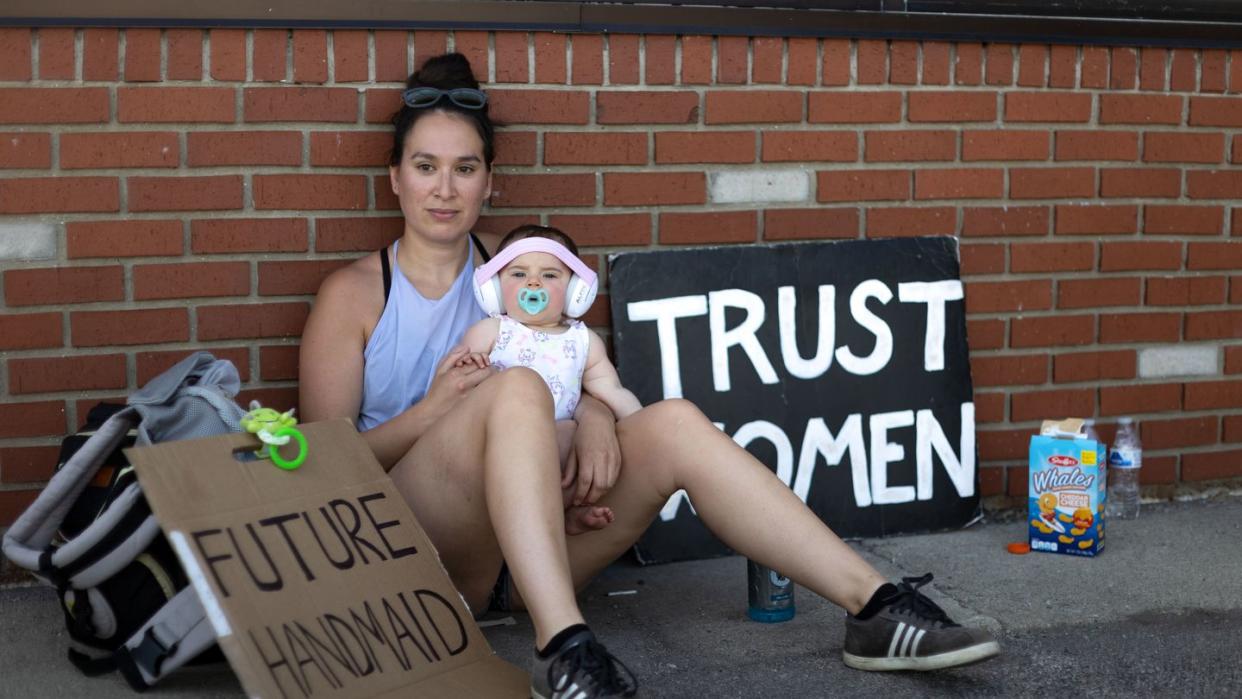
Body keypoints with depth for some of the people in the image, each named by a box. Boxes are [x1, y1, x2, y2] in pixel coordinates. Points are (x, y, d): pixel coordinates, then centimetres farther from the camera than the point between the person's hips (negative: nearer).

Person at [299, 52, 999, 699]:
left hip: (531, 528, 4)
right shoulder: (355, 293, 4)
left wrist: (596, 416, -11)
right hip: (416, 548, -4)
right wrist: (433, 409, -16)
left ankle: (876, 610, -26)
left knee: (674, 422, -21)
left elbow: (588, 376, 13)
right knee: (517, 388, -32)